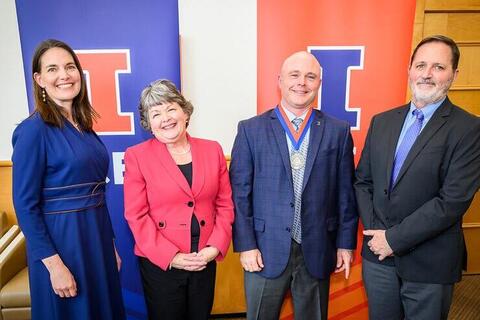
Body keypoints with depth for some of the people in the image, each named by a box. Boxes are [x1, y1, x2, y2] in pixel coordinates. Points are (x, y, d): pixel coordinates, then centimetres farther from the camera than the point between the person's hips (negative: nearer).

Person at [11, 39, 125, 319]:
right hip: (60, 240, -7)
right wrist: (54, 265, -17)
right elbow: (25, 205, -15)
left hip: (97, 234, 7)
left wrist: (111, 245, 13)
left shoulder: (84, 125, 7)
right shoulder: (33, 130, -14)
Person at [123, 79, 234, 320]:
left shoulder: (212, 150, 1)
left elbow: (225, 204, 3)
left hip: (205, 260, 3)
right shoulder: (137, 156, -7)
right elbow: (136, 215, -9)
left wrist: (215, 247, -8)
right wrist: (171, 256, -14)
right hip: (159, 263, -2)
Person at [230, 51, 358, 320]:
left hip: (318, 252, 2)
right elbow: (240, 192, -5)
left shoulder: (339, 131, 0)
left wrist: (346, 243, 3)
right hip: (265, 251, -1)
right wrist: (245, 245, -7)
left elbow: (346, 192, 3)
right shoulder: (251, 130, -4)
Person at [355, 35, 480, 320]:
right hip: (378, 254, 4)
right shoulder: (382, 122, 4)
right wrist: (374, 232, -7)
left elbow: (453, 201, -18)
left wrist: (395, 238, -16)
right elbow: (363, 181, 5)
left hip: (428, 264, -4)